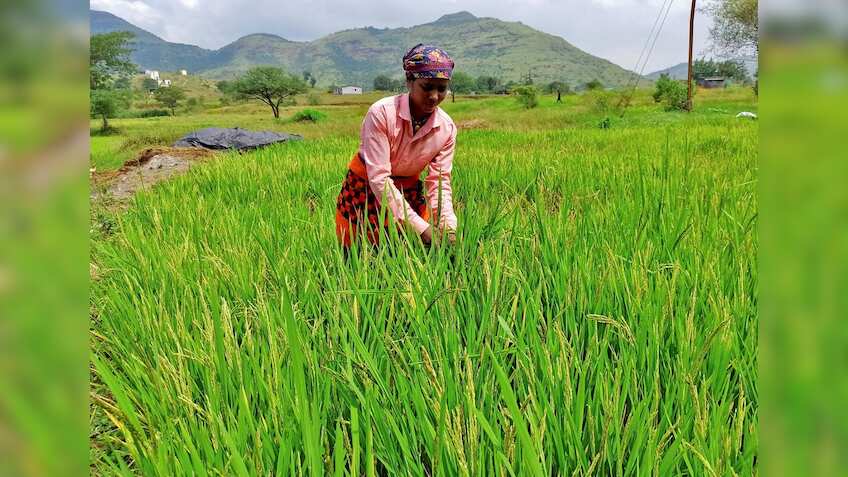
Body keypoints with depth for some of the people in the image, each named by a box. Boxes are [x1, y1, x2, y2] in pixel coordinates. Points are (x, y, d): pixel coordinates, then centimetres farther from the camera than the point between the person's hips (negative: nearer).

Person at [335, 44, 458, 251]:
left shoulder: (447, 128, -13)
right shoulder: (381, 113, -27)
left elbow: (440, 181, -11)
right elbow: (379, 179, -30)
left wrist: (448, 226, -30)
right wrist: (420, 226, -35)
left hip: (409, 192, 3)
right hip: (365, 191, -3)